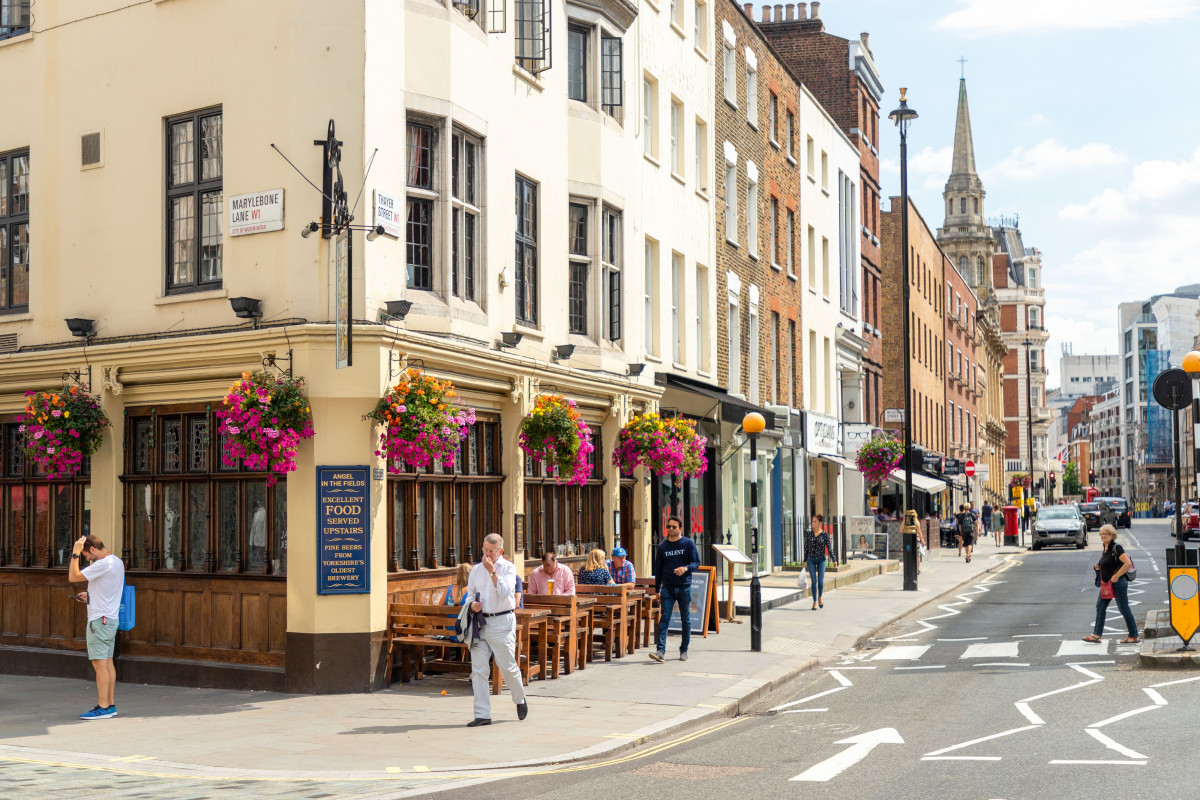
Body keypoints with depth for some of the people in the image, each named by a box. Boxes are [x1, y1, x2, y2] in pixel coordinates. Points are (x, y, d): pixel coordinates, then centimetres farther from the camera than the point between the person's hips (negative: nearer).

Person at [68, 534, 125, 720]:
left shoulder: (103, 565, -18)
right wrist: (90, 595, 13)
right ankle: (110, 704, 14)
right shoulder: (117, 562, 12)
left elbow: (73, 577, -18)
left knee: (99, 663, -7)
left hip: (99, 620, -10)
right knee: (108, 662, 11)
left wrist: (75, 553, -12)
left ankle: (103, 707, -6)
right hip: (111, 619, 10)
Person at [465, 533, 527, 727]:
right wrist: (472, 604, 0)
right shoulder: (476, 569, 13)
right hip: (480, 622, 4)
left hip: (501, 622, -4)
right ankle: (482, 714, 2)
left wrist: (492, 572, -21)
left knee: (508, 667, 1)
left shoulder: (508, 568, -1)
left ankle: (520, 700, 28)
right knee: (478, 669, -1)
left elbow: (505, 591, -15)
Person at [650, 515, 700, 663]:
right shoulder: (662, 546, 8)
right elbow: (658, 569, 13)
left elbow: (697, 563, -1)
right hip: (667, 588, 1)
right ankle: (661, 651, -16)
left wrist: (686, 568, -22)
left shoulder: (688, 544, 0)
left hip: (684, 588, -1)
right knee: (664, 619, -9)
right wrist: (657, 590, 11)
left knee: (686, 620, 7)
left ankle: (684, 650, 20)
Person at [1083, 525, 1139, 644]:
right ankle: (1096, 635, 12)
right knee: (1100, 606, 8)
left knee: (1124, 609, -1)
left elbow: (1128, 563, -24)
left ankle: (1133, 636, 8)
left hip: (1118, 583, -9)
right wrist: (1098, 567, 4)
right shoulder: (1104, 548, 12)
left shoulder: (1116, 548, -15)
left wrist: (1116, 576, -20)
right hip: (1106, 583, 9)